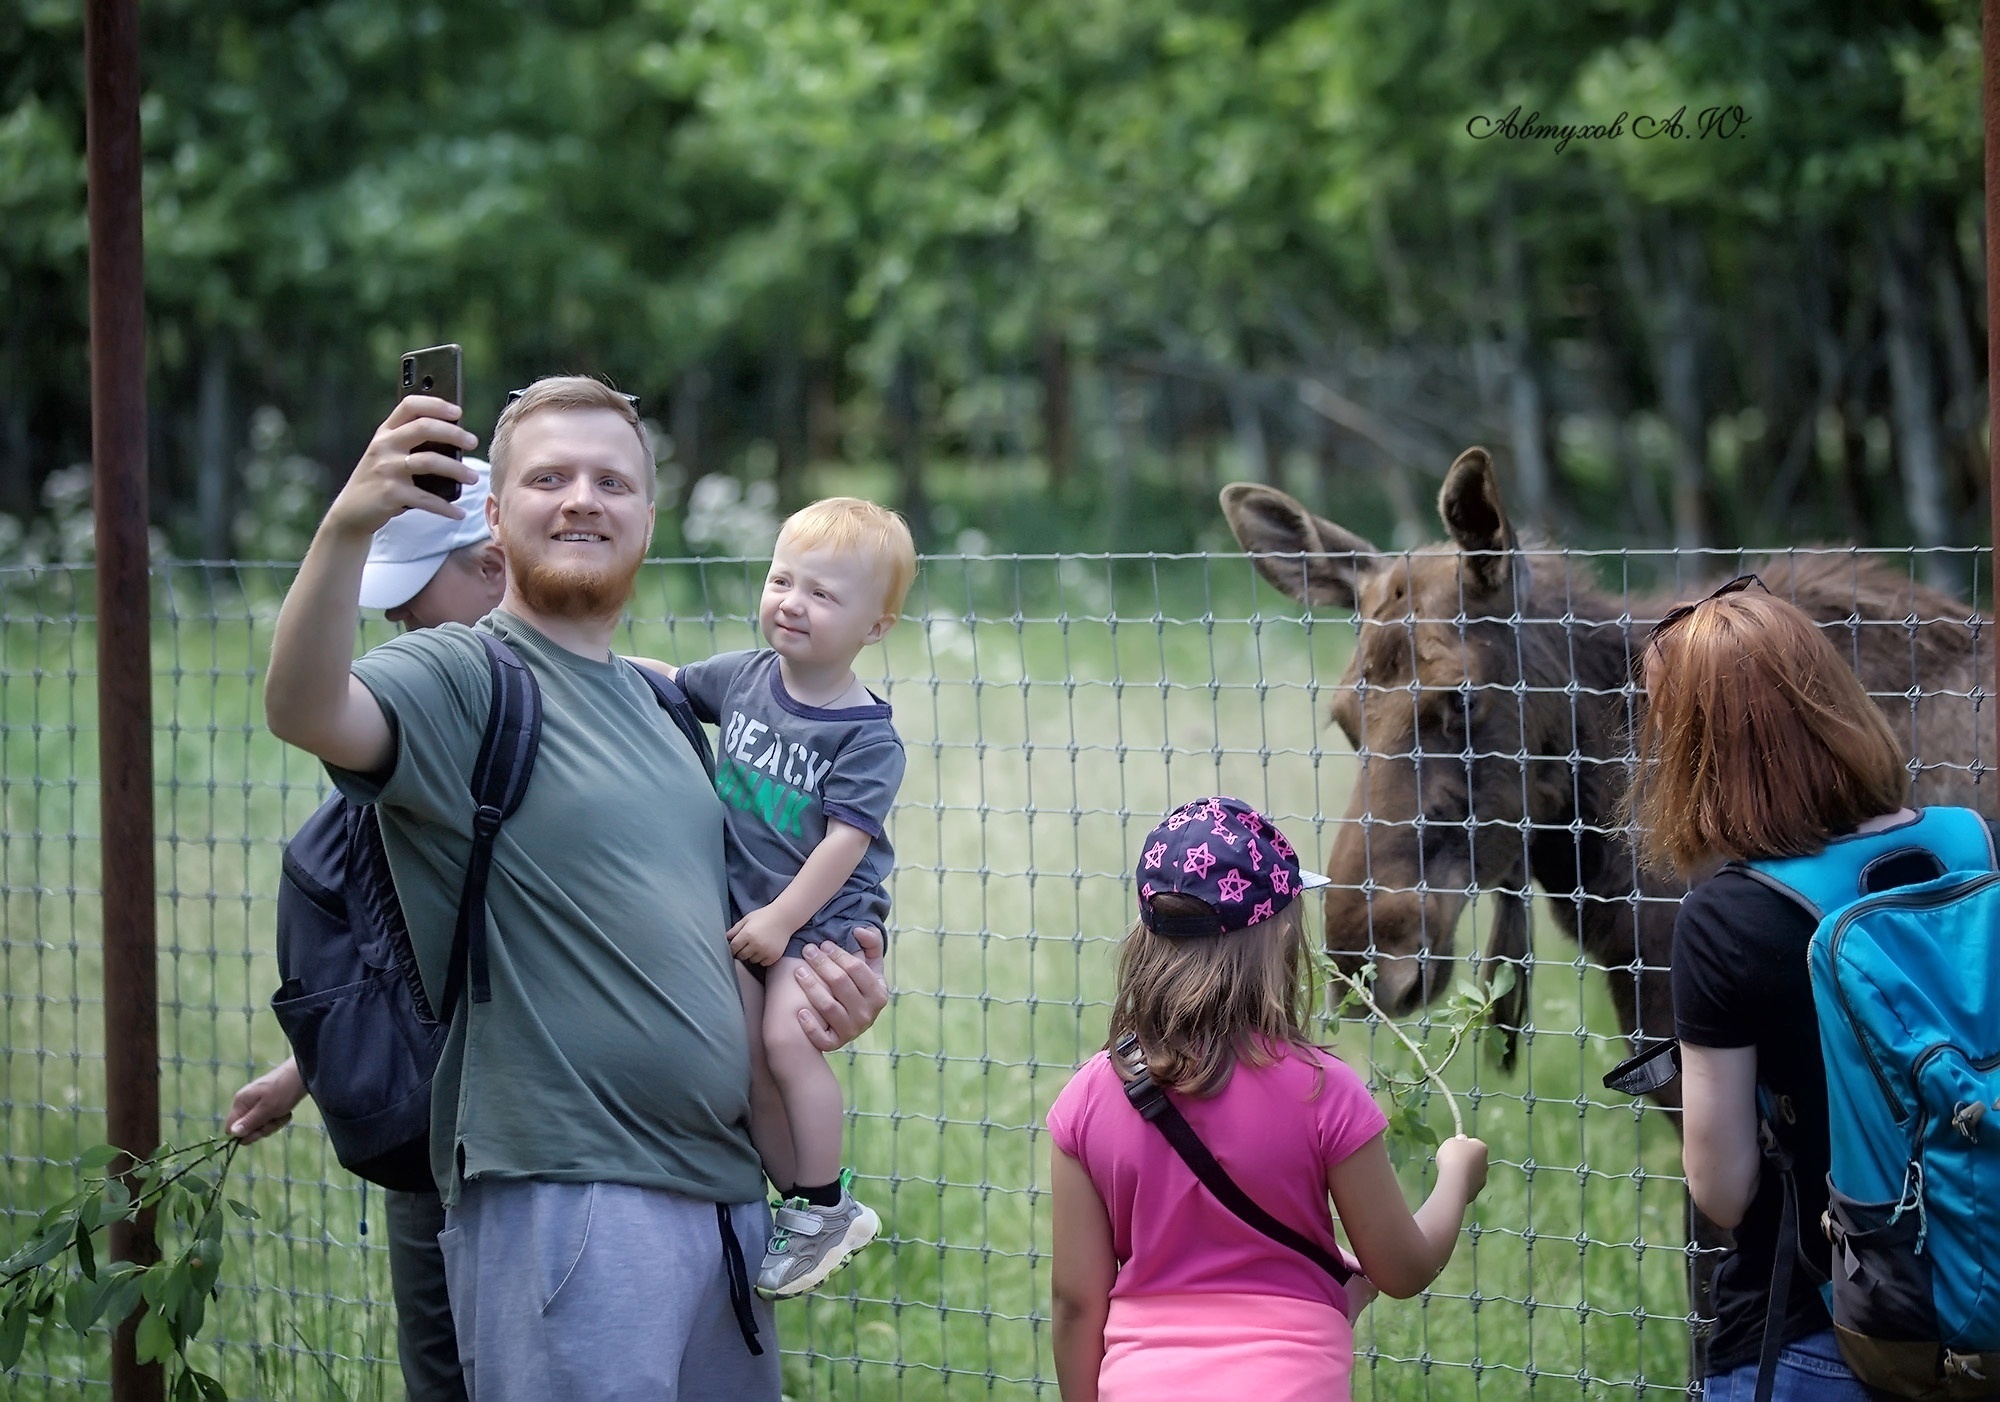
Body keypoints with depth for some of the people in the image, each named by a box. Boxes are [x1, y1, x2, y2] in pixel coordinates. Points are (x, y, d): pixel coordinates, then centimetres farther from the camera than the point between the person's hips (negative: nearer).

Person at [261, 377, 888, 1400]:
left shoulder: (654, 705, 19)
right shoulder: (459, 680, -6)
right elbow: (304, 712, -28)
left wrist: (810, 983, 8)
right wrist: (346, 528, -44)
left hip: (723, 1191, 8)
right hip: (560, 1193, -8)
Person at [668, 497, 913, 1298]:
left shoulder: (866, 735, -15)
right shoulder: (742, 679, 1)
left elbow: (845, 841, -19)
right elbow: (666, 684, 19)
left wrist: (784, 918, -20)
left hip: (825, 914, -6)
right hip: (743, 910, 6)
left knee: (787, 1037, -22)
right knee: (743, 1058, 3)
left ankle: (823, 1209, -8)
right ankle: (805, 1206, 18)